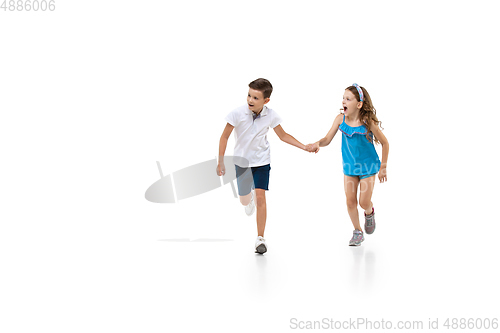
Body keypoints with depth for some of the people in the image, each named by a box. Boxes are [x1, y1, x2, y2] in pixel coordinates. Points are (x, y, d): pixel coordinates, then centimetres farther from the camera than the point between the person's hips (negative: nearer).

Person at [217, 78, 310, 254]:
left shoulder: (271, 116, -15)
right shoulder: (237, 113, -21)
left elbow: (283, 136, 1)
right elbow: (225, 136, -10)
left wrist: (304, 147, -5)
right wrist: (221, 161, -11)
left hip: (262, 161, 0)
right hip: (242, 161, 0)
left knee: (260, 197, -11)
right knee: (244, 200, 11)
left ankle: (260, 239, -2)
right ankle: (250, 197, 52)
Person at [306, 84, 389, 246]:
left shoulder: (368, 122, -21)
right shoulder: (340, 119, -12)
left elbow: (385, 143, -10)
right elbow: (328, 139, -9)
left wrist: (383, 167, -6)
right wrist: (317, 144, -32)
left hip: (367, 167, -3)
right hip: (349, 166, 3)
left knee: (364, 202, -2)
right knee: (350, 201, 3)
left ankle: (370, 213, 36)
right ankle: (357, 232, 24)